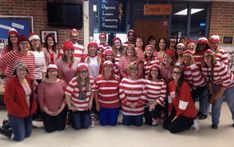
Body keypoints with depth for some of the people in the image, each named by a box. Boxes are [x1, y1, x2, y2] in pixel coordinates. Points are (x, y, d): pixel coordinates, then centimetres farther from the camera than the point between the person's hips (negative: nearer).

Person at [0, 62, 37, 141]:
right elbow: (8, 101, -20)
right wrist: (20, 111, -18)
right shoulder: (11, 83, -19)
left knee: (28, 134, 16)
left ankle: (12, 125, 36)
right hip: (16, 114, -6)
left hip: (28, 112, 7)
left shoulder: (29, 80, 1)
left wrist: (33, 108, 5)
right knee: (19, 137, 0)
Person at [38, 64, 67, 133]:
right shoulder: (42, 84, -12)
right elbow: (41, 100, -9)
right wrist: (48, 111, -9)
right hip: (47, 112, -1)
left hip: (61, 111, 2)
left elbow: (65, 97, -3)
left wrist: (61, 109, -8)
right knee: (50, 129, 4)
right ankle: (47, 120, 36)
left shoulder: (62, 82, -6)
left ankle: (59, 120, 39)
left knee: (61, 127, 6)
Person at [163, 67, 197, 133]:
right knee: (165, 125, 6)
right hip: (177, 110, 8)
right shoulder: (170, 83, -1)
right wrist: (170, 110, 4)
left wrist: (177, 115, -16)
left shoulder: (184, 85, -23)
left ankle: (191, 123, 9)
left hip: (187, 113, -7)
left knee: (172, 129, -10)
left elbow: (184, 102, -22)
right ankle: (183, 121, 20)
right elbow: (170, 98, 6)